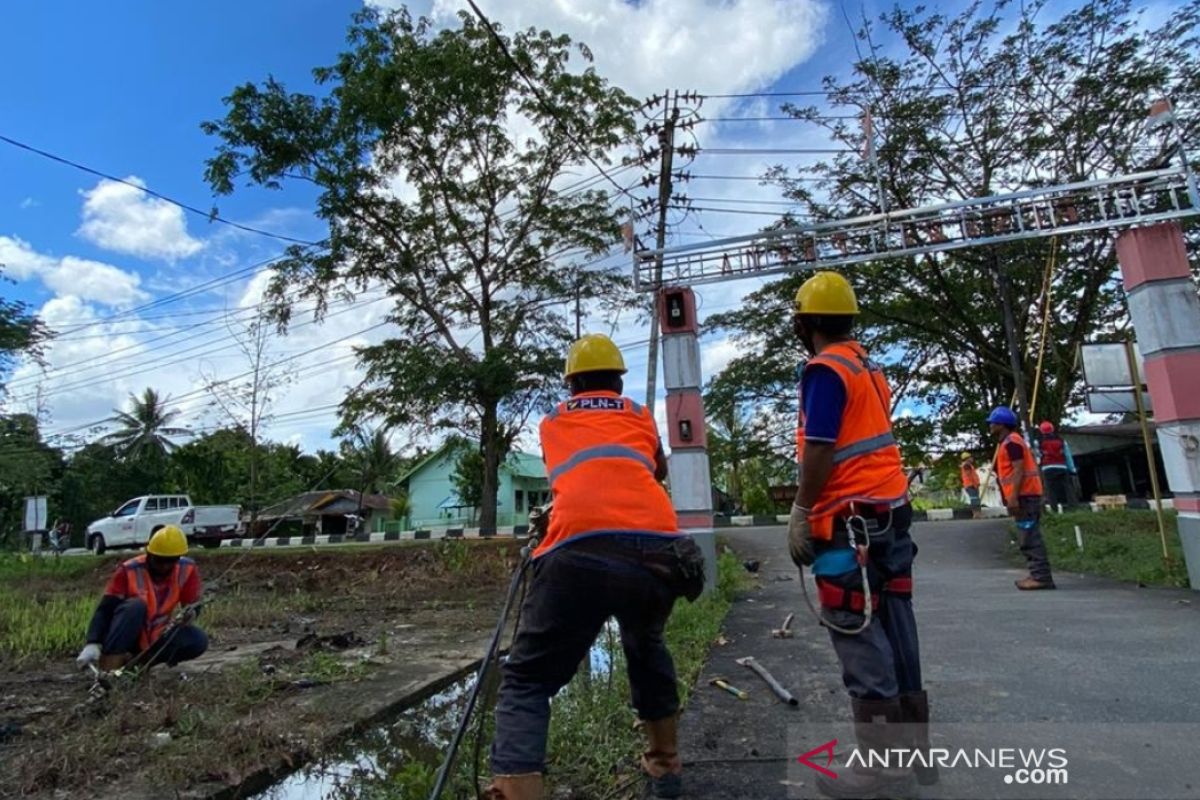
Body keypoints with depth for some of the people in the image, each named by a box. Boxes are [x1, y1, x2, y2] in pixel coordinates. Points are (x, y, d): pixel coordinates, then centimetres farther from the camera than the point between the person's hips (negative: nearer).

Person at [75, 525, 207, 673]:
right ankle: (108, 663, -34)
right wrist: (93, 644, -37)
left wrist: (190, 614, -29)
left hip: (155, 639, 3)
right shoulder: (129, 570, -18)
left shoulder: (187, 569, -10)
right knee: (136, 606, -34)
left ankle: (138, 661, -16)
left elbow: (193, 605, -4)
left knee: (199, 641, -25)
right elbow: (105, 610, -22)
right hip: (125, 639, -3)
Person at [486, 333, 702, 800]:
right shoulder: (641, 415, 29)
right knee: (646, 648, 33)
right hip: (658, 552, 3)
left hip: (579, 554, -3)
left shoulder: (552, 423, 27)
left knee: (526, 683, 10)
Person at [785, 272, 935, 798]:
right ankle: (912, 749, 24)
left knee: (860, 638, -3)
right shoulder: (869, 367, 16)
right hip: (889, 509, 9)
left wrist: (801, 512, -13)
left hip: (850, 519, -9)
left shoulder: (825, 368, -11)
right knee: (893, 629, 14)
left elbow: (820, 448, -19)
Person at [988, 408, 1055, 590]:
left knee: (1030, 538, -10)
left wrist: (1013, 497, -22)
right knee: (1028, 538, 12)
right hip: (1024, 495, 11)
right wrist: (1011, 498, 23)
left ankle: (1041, 577, -10)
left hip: (1024, 495, -11)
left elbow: (1019, 470, -19)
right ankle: (1038, 575, 16)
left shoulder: (1011, 442, -11)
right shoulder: (1008, 442, 20)